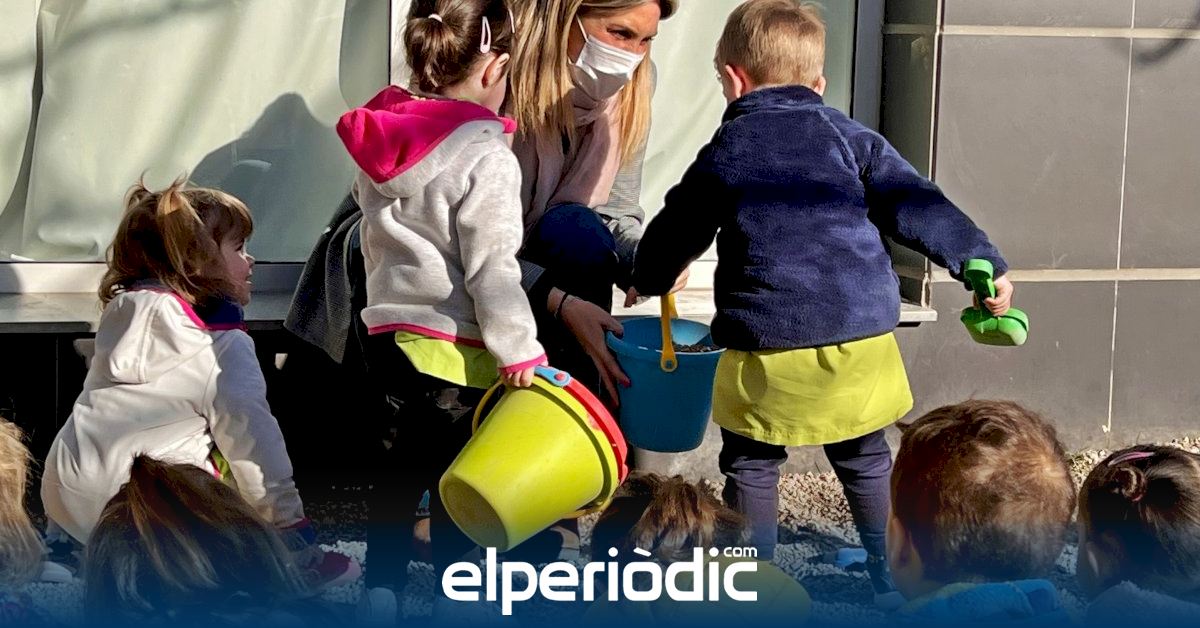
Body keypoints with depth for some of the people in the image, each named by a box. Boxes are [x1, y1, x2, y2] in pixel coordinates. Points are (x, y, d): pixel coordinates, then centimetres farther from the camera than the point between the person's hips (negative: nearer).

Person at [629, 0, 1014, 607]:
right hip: (862, 339, 3)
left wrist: (650, 278, 33)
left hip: (769, 349, -3)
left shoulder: (724, 155, 1)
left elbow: (675, 233, 13)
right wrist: (982, 263, 1)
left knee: (752, 466, 13)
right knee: (866, 461, 19)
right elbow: (916, 207, -2)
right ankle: (893, 581, 25)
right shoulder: (851, 138, 4)